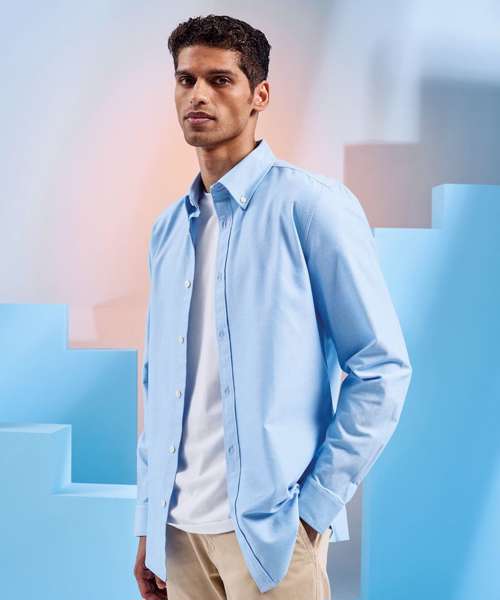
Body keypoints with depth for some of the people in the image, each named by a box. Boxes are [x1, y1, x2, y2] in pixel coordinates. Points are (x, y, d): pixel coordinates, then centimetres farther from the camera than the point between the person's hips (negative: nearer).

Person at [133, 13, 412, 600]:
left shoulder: (312, 204, -7)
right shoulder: (167, 229, 10)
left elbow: (382, 369, -9)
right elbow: (157, 383, 14)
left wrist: (315, 505, -11)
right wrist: (148, 523, 11)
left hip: (270, 528, -5)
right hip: (179, 528, 5)